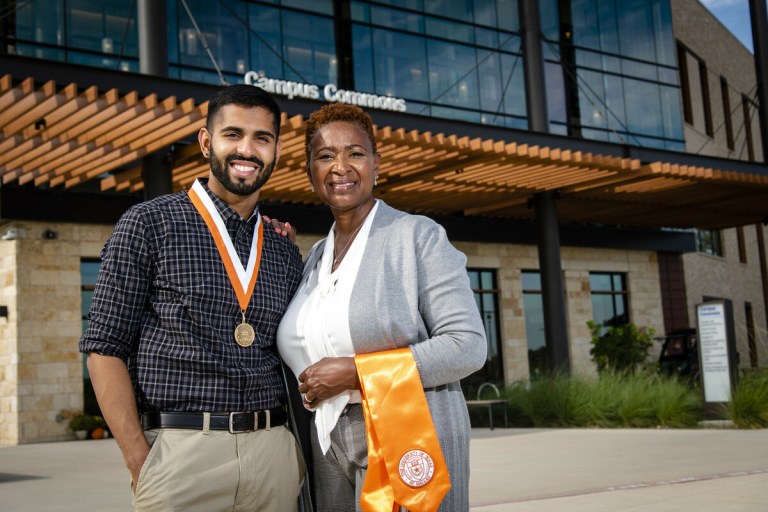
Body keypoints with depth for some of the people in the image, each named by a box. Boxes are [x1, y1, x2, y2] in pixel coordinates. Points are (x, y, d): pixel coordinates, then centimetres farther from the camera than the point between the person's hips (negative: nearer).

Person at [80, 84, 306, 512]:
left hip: (274, 454, 4)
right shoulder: (149, 224, -1)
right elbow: (105, 346, -4)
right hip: (182, 453, -4)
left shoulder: (285, 252, 11)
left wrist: (299, 454, 3)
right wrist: (138, 460, -10)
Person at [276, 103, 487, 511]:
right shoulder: (315, 256, 12)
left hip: (408, 442, -5)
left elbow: (467, 346, -13)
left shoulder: (418, 235, -6)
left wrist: (356, 371, -17)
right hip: (329, 450, 6)